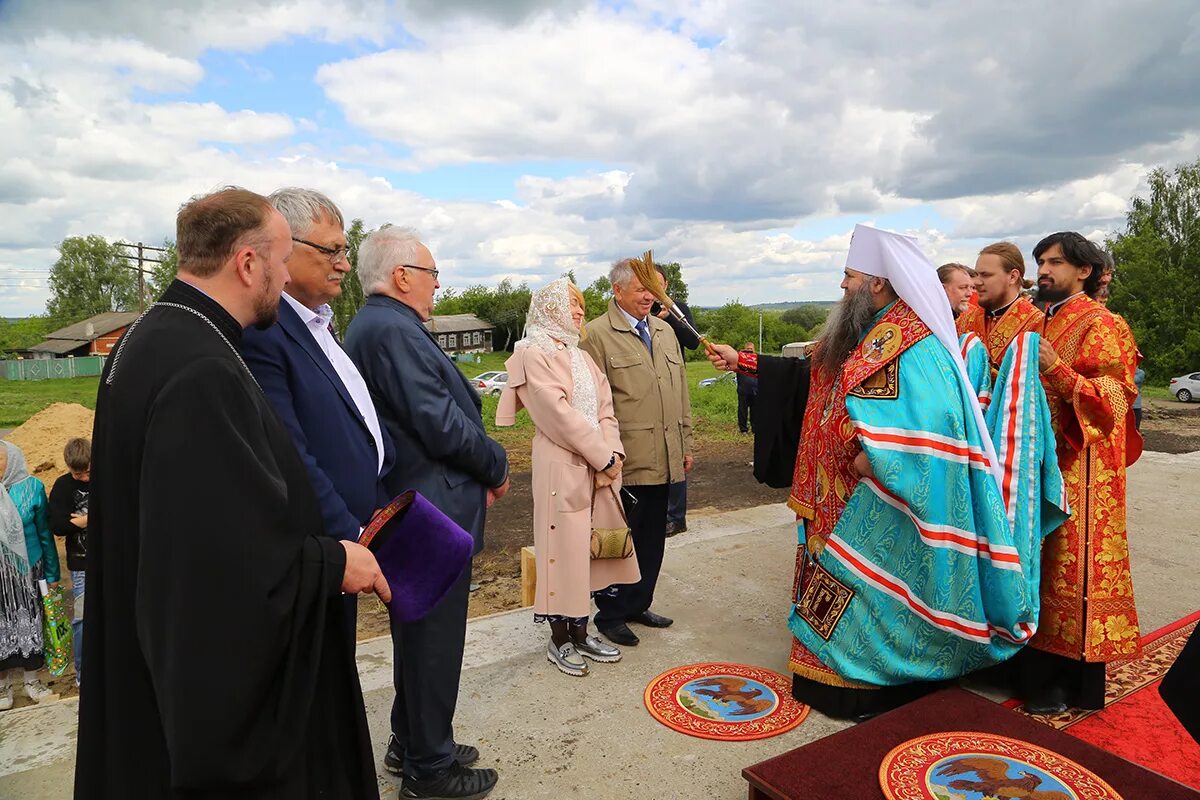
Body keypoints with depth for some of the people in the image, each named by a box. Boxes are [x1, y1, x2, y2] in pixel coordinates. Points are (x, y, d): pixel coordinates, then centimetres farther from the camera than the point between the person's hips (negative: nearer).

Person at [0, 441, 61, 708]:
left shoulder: (31, 487, -7)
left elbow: (44, 533, -1)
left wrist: (52, 574, 2)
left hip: (28, 570, -1)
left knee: (30, 624, 10)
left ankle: (32, 682, 25)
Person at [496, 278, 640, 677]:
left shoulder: (582, 357, 17)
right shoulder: (533, 354, -7)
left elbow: (605, 410, 9)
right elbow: (559, 414, -15)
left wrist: (613, 453, -7)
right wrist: (603, 457, -14)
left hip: (598, 467, 7)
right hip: (562, 467, -7)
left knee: (587, 548, 12)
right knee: (562, 548, 1)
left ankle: (580, 632, 25)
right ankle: (559, 639, 17)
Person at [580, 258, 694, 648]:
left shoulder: (665, 331, 14)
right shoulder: (598, 334, -7)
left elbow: (681, 391, 17)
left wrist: (686, 444, 15)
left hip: (664, 459, 7)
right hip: (626, 462, -6)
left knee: (653, 538, 16)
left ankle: (638, 605, 32)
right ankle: (611, 615, 22)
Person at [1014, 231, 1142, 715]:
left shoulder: (1098, 325, -7)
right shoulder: (1043, 322, 16)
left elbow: (1115, 397, -14)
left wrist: (1058, 372, -25)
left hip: (1079, 467, -7)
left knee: (1071, 565, -3)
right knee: (1040, 562, 10)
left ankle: (1072, 681, 9)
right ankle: (1040, 668, 21)